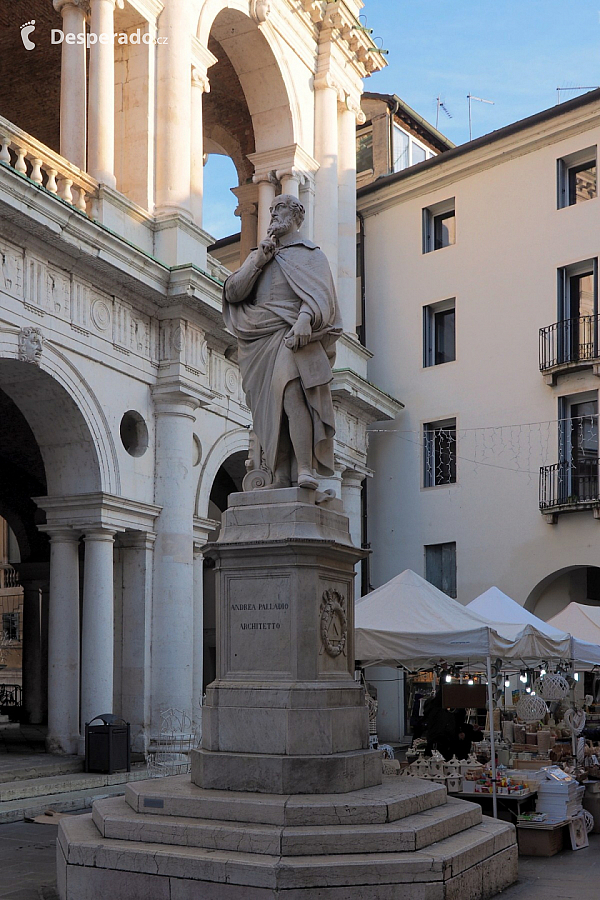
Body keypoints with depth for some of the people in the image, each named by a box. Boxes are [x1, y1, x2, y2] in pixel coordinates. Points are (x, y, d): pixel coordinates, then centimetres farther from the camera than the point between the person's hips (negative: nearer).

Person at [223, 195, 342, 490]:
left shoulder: (310, 254, 13)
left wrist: (305, 319, -25)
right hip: (260, 342, 5)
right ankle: (280, 478, -9)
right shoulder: (259, 255, 28)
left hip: (292, 336, -5)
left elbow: (318, 294, -4)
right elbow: (232, 293, 15)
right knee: (270, 412, -5)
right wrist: (257, 261, 3)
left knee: (290, 390, -28)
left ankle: (305, 469, -35)